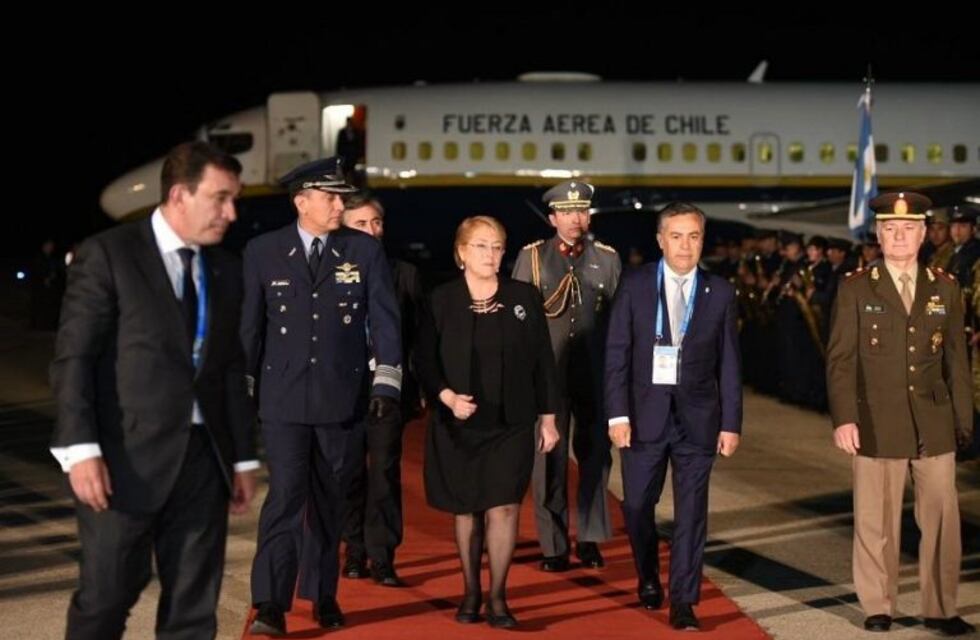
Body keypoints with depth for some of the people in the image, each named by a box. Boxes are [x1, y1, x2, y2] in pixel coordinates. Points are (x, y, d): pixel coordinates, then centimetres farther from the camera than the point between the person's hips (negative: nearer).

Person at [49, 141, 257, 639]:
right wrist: (81, 448, -18)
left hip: (203, 458, 5)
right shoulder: (108, 254, -4)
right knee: (105, 598, 1)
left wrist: (243, 456, 13)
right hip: (127, 459, -5)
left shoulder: (226, 270, 13)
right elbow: (73, 357, -8)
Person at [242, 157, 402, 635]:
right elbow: (250, 326, 4)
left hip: (342, 396, 2)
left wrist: (388, 382, -8)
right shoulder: (263, 252, 0)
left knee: (329, 501, 11)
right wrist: (244, 389, 5)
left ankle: (324, 596, 23)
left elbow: (385, 320, -1)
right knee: (285, 495, -9)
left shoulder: (365, 250, 1)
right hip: (283, 398, -1)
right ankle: (270, 606, -8)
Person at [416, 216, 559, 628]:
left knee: (504, 507, -9)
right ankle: (470, 592, 24)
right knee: (467, 510, 9)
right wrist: (447, 396, -17)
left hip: (511, 424, 0)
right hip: (458, 424, 1)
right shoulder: (440, 301, 0)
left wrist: (548, 417, 4)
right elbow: (425, 363, 0)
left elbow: (542, 362, 5)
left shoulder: (525, 298, 2)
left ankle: (497, 598, 1)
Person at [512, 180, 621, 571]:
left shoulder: (607, 259, 7)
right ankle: (554, 546, 9)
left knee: (595, 454, 6)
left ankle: (590, 539, 17)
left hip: (595, 373, 1)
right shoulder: (532, 257, 4)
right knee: (549, 458, 2)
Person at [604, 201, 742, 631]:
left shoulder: (720, 292, 2)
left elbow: (728, 364, 3)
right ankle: (649, 580, 33)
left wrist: (731, 423, -1)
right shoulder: (634, 286, -1)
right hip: (645, 414, 0)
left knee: (691, 510, 1)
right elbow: (616, 355, -2)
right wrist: (617, 414, -9)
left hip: (698, 417, 0)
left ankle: (683, 602, 8)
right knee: (637, 504, 8)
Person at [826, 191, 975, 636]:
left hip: (934, 424, 2)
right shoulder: (856, 289, 1)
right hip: (877, 425, -2)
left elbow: (956, 360, 10)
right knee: (876, 520, 4)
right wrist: (843, 419, -12)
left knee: (942, 517, 3)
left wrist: (963, 419, 7)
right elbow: (840, 360, -3)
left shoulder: (944, 288, 9)